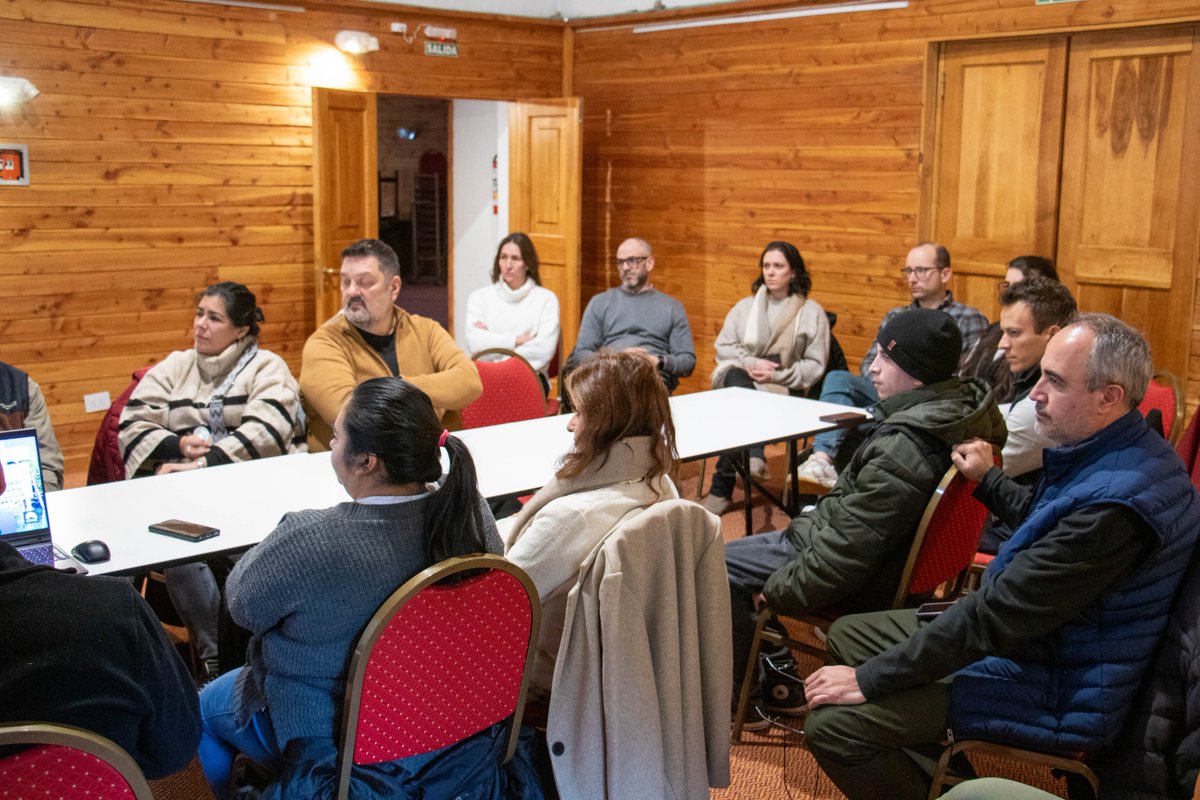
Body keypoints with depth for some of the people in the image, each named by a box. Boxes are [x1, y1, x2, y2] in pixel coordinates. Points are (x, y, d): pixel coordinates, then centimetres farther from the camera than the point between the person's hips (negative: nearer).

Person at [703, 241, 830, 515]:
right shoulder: (745, 307, 18)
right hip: (741, 382, 3)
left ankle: (721, 489, -31)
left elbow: (815, 365, 1)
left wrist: (777, 376, -14)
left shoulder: (812, 312, 7)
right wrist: (750, 363, -10)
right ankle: (753, 455, -49)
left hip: (784, 391, -2)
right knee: (735, 375, -37)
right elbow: (723, 347, 10)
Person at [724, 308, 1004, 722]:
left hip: (865, 586, -10)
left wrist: (781, 590, -14)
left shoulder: (903, 450, -33)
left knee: (719, 565, -2)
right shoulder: (970, 404, -3)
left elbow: (848, 549, -27)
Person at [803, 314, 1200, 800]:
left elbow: (998, 615, -28)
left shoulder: (1115, 501, -31)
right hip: (1029, 635, 10)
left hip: (1055, 694, -10)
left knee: (832, 722, -21)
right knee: (849, 633, 15)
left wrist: (869, 679, -21)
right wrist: (986, 480, 32)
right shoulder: (1113, 455, 1)